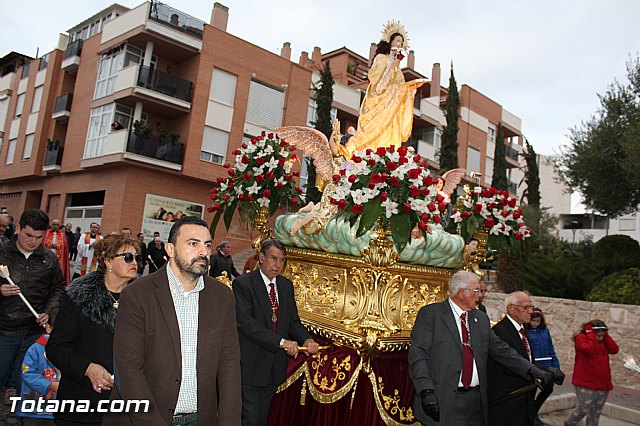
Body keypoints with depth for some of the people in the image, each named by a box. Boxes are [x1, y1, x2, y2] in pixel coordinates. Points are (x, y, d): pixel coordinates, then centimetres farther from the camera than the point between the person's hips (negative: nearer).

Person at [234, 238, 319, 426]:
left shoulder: (286, 285, 9)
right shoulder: (242, 283, -13)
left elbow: (293, 321, 8)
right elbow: (246, 322, -23)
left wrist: (306, 339, -14)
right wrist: (281, 341, -29)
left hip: (275, 366, 6)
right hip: (251, 366, -6)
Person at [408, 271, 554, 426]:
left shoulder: (481, 318, 14)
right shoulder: (430, 314, -5)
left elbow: (501, 350, 15)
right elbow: (418, 355, -10)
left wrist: (533, 371, 5)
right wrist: (426, 391, -20)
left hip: (476, 400, 5)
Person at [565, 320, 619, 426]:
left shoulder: (603, 341, 12)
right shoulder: (581, 338, -8)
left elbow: (615, 349, -2)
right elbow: (588, 349, -27)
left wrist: (605, 335, -2)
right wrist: (591, 334, -17)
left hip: (602, 384, 7)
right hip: (585, 383, -6)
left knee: (595, 413, 13)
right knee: (583, 410, -4)